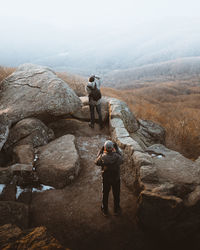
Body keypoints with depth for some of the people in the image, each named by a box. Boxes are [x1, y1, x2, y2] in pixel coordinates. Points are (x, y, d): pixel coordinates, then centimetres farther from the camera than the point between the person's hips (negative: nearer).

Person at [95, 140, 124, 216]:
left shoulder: (102, 157, -26)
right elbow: (121, 160, -2)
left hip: (106, 179, 0)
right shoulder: (117, 157, -27)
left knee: (105, 195, 22)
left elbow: (97, 162, -4)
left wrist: (100, 151, -4)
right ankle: (116, 210, 42)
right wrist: (117, 148, -3)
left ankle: (105, 211, 40)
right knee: (116, 195, 22)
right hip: (116, 179, 0)